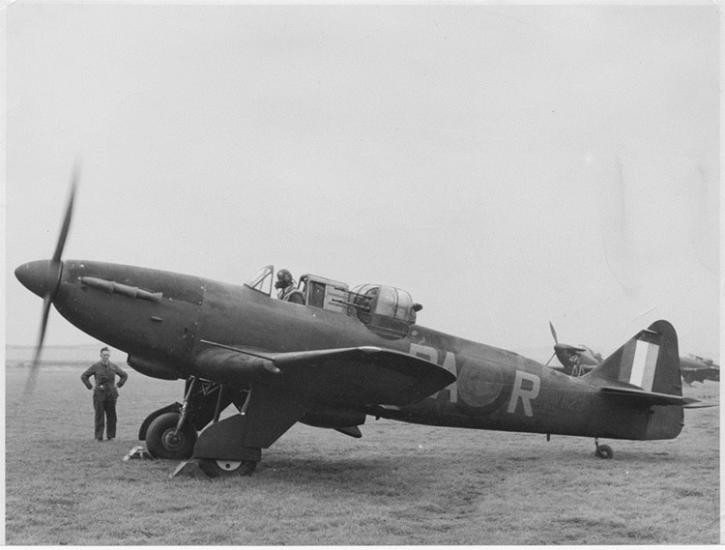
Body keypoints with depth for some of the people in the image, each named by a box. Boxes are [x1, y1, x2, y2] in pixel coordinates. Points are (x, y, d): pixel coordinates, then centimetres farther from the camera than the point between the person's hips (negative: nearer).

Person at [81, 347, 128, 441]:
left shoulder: (114, 366, 6)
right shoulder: (95, 366, -1)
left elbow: (124, 375, 20)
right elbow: (83, 376, 7)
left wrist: (118, 385, 11)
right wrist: (91, 387, 2)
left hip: (111, 394, 2)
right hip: (99, 394, -2)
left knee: (111, 416, 1)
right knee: (99, 416, -4)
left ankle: (110, 436, 9)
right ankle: (99, 437, 0)